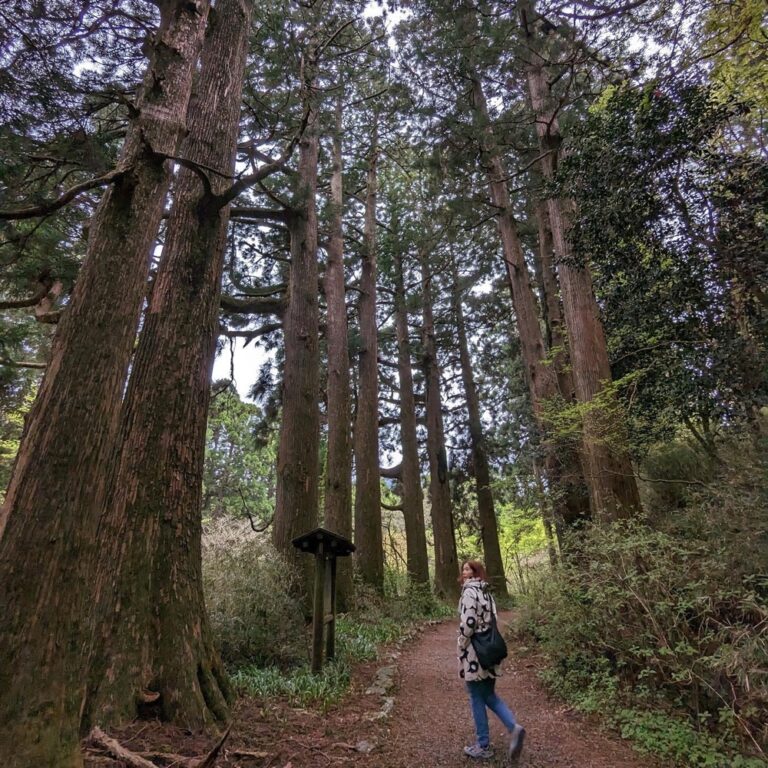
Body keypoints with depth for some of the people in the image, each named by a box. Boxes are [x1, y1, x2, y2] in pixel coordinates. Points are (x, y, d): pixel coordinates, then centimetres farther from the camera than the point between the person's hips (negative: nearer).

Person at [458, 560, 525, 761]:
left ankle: (483, 747, 16)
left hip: (475, 653, -8)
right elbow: (491, 621, 14)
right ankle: (514, 728, 3)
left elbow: (468, 624, -22)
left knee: (477, 699, 6)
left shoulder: (469, 591, -15)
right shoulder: (486, 593, 11)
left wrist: (461, 649, -9)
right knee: (489, 695, 19)